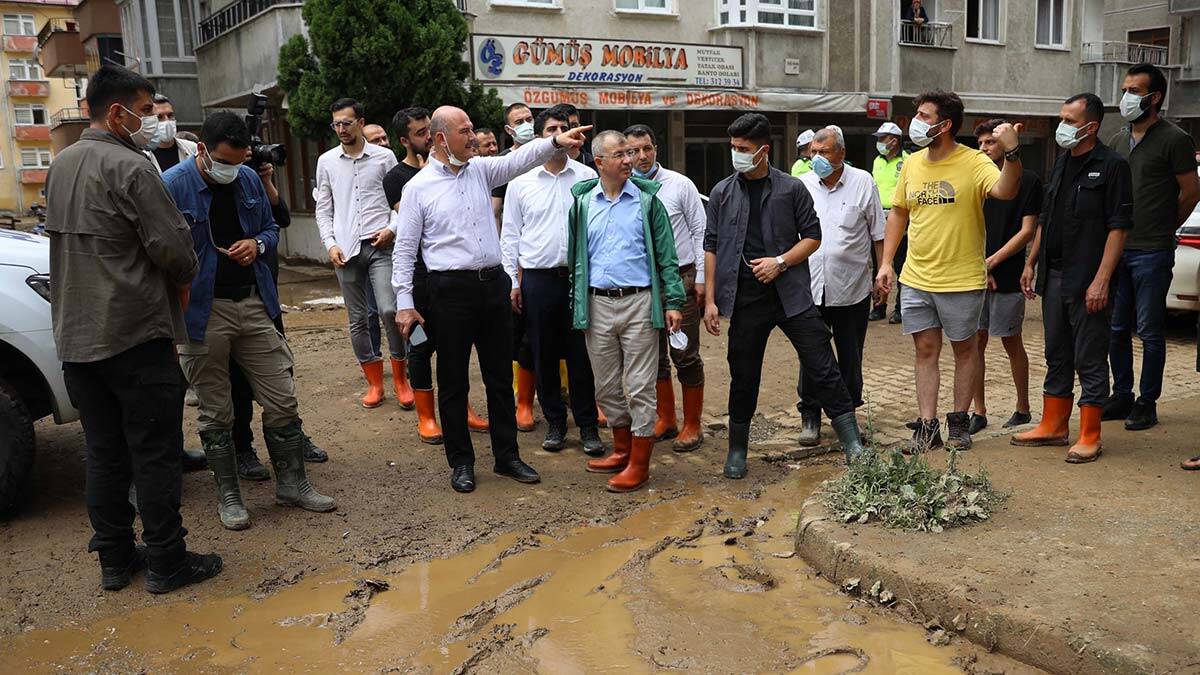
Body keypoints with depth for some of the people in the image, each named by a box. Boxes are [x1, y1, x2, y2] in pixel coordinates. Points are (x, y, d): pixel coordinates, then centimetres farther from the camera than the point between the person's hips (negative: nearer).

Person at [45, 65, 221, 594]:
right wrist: (184, 278, 4)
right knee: (155, 452, 1)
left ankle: (114, 558, 23)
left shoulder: (60, 166, 13)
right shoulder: (130, 168, -14)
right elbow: (172, 246, -18)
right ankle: (166, 562, 8)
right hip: (135, 332, -8)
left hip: (75, 337, 8)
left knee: (104, 451, 14)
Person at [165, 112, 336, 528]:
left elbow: (271, 228, 19)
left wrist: (257, 244, -5)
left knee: (281, 399, 8)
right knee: (216, 411, 7)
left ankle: (292, 483, 23)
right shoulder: (174, 185, -10)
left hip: (254, 303, 5)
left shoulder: (249, 179, 6)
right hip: (204, 311, -4)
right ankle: (228, 496, 22)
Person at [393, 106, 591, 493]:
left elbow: (519, 160, -3)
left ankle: (507, 456, 23)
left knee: (500, 377, 11)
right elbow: (405, 249, -3)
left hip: (493, 283, 5)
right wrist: (404, 303, -7)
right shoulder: (418, 188, -3)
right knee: (453, 381, 5)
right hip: (451, 290, -4)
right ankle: (461, 462, 19)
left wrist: (556, 142, -20)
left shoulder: (480, 169, 9)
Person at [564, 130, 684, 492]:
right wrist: (575, 305, 9)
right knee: (607, 387, 12)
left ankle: (639, 464, 8)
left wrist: (674, 302, -6)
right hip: (597, 305, 3)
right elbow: (575, 256, 13)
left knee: (639, 387, -1)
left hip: (639, 302, -3)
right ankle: (622, 450, 28)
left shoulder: (648, 201, 1)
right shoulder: (582, 203, 8)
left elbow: (666, 256, 1)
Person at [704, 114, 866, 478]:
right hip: (745, 298, 1)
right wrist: (710, 300, 1)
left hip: (791, 294, -1)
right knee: (743, 376, 9)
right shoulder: (722, 193, 6)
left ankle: (852, 442, 7)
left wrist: (780, 262, -12)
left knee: (822, 367, -2)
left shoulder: (791, 188, 2)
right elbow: (712, 247, 6)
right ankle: (737, 451, 23)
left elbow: (813, 236, 4)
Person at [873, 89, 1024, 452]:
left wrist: (1012, 151, -43)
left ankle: (959, 422, 24)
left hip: (962, 280, -4)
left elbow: (1005, 191, -28)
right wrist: (886, 263, 7)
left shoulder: (974, 162, -11)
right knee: (925, 350, 8)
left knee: (965, 350, 11)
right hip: (915, 279, 5)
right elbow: (898, 213, 13)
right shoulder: (912, 163, 5)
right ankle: (928, 426, 15)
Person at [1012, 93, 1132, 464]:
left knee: (1090, 360, 0)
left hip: (1088, 282, -7)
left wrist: (1101, 280, -19)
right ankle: (1054, 426, 25)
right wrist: (1031, 263, 15)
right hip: (1054, 276, 8)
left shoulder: (1112, 165, -9)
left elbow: (1118, 227, -14)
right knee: (1057, 356, 15)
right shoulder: (1061, 163, 14)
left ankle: (1089, 437, 8)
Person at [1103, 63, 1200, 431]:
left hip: (1152, 253, -6)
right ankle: (1122, 396, 22)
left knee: (1150, 332, 1)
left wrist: (1163, 228, 7)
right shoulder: (1119, 139, 13)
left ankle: (1147, 403, 10)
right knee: (1117, 328, 11)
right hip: (1117, 248, 7)